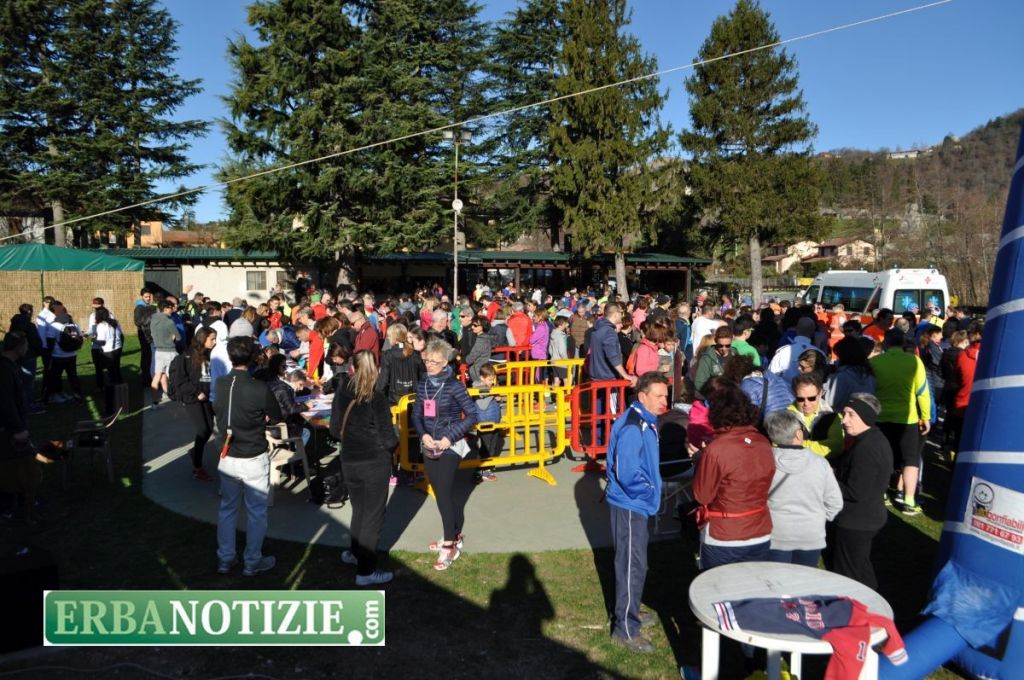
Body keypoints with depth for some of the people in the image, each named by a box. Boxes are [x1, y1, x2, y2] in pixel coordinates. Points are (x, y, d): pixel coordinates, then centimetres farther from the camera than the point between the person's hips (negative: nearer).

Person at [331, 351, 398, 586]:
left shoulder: (341, 394, -4)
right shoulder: (377, 399, -19)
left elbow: (335, 430, 4)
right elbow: (388, 440, -16)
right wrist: (394, 443, 5)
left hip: (349, 461, 5)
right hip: (375, 463, -5)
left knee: (359, 510, 25)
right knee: (372, 515, 7)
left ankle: (355, 552, 43)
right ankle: (365, 571, 15)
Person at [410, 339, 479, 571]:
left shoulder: (454, 386, -14)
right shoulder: (423, 385, 3)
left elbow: (472, 415, -14)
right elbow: (416, 415, 10)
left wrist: (450, 437, -18)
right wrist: (424, 435, -8)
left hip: (449, 447, -6)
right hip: (429, 447, 6)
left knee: (444, 495, -7)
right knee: (440, 493, 14)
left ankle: (450, 546, 3)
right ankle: (453, 535, 30)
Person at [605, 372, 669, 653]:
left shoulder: (647, 421, 6)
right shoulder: (632, 428, -25)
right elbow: (627, 474, -28)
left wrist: (653, 487, 9)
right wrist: (651, 493, -15)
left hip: (636, 503, 10)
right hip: (629, 504, -10)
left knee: (634, 563, 20)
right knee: (633, 566, -1)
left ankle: (628, 613, 36)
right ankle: (625, 629, 10)